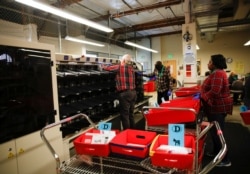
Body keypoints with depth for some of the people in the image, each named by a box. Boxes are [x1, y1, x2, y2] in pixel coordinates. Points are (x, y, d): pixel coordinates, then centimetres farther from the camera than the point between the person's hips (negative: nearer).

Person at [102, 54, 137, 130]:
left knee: (125, 115, 1)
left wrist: (103, 67, 23)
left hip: (125, 94, -7)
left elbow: (108, 68, 3)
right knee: (131, 114, 17)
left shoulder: (120, 67, -6)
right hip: (133, 92, 7)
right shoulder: (132, 68, 12)